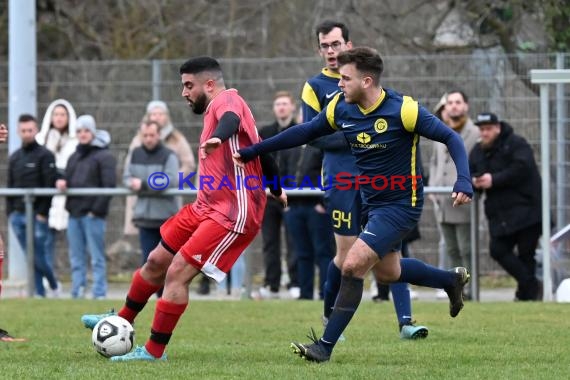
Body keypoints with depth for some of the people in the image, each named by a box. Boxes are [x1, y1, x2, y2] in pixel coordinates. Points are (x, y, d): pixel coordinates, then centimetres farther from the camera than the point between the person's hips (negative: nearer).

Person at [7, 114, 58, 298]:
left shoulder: (45, 155, -3)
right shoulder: (14, 157, 14)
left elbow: (49, 186, -9)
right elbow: (10, 186, 17)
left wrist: (42, 212, -15)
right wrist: (10, 211, 7)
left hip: (37, 215, -5)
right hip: (18, 214, 5)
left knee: (38, 256, -7)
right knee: (31, 259, 5)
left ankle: (54, 285, 14)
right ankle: (39, 293, 9)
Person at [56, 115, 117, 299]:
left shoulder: (104, 156, -2)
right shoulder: (74, 157, 19)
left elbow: (109, 185, -9)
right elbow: (68, 181, 23)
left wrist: (97, 209, -16)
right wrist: (62, 183, -1)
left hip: (93, 214, -7)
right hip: (74, 213, 7)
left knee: (97, 258, -4)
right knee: (76, 259, 8)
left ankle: (99, 294, -3)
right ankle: (77, 293, 11)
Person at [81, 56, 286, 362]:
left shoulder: (227, 100, -13)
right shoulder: (217, 108, 17)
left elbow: (231, 119, -39)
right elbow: (258, 147, 28)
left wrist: (217, 137, -62)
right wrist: (276, 190, 41)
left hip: (232, 216, -10)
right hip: (205, 208, 10)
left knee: (177, 273, -15)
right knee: (157, 261, 16)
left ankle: (154, 351, -6)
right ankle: (122, 321, 37)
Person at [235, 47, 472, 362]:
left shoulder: (403, 110, -23)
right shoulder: (341, 108, -5)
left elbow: (450, 138, -17)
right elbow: (305, 132, 8)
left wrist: (464, 181, -30)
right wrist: (255, 150, 5)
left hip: (400, 204, -8)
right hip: (373, 203, 8)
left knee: (352, 266, -16)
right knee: (388, 272, 20)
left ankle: (326, 345, -8)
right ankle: (451, 280, 46)